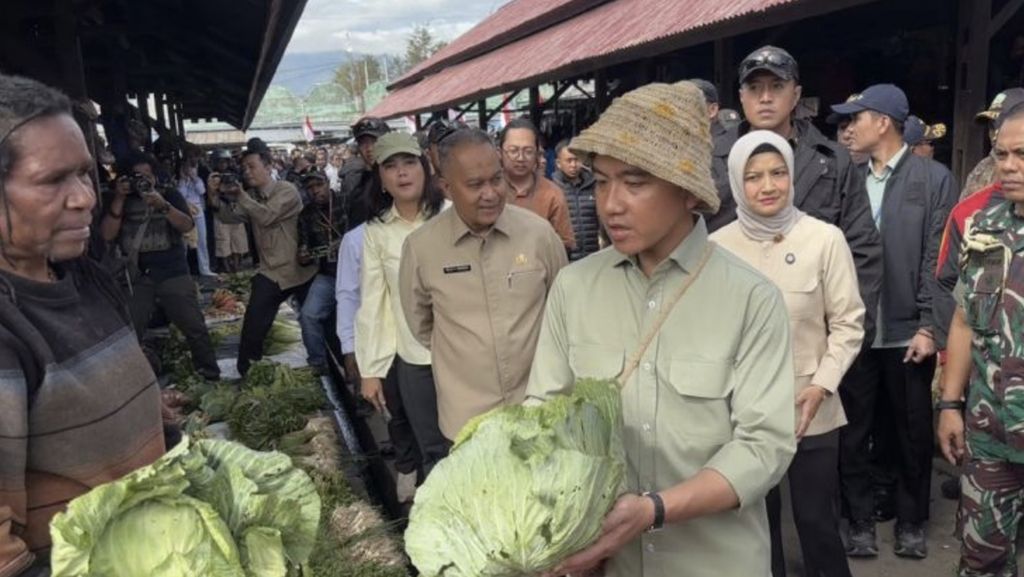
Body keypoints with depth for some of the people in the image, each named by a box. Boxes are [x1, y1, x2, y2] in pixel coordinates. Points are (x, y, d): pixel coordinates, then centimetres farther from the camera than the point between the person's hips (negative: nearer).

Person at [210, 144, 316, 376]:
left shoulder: (286, 190, -13)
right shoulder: (251, 198, 8)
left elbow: (267, 216, -26)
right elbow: (230, 217, -1)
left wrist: (240, 195, -25)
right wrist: (216, 198, -17)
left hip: (301, 270, -4)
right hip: (270, 273, 5)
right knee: (253, 328, -2)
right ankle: (247, 375, 14)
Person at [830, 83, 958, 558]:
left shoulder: (933, 178, 0)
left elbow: (938, 260, -5)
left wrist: (928, 326, -10)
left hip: (908, 332, -2)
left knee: (912, 434, 12)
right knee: (851, 433, 9)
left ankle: (911, 522, 30)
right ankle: (861, 522, 25)